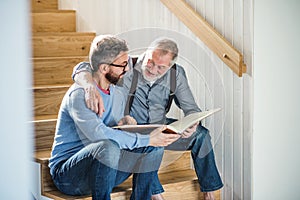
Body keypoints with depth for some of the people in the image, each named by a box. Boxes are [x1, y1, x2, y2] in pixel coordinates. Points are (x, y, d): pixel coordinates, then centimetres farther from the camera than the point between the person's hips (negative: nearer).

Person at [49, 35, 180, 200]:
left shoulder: (117, 93, 8)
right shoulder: (79, 95, -20)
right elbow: (98, 134, -34)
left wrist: (123, 123, -9)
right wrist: (147, 140, -29)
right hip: (66, 173, -8)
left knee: (153, 147, -7)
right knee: (108, 147, -37)